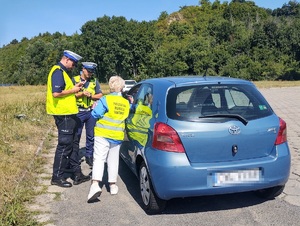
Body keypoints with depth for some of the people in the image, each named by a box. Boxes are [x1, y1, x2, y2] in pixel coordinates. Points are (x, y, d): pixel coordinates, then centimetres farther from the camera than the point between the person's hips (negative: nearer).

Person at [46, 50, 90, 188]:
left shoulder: (62, 72, 17)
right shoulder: (58, 72, -15)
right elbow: (56, 93, -25)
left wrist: (75, 87, 9)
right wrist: (73, 90, -14)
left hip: (69, 114, 11)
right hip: (63, 114, -11)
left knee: (73, 144, 15)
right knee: (65, 145, -3)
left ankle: (77, 174, 23)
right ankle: (57, 177, 7)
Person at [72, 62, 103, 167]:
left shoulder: (94, 81, 7)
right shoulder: (75, 80, 0)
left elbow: (100, 95, 4)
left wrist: (90, 96, -13)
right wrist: (82, 93, -19)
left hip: (91, 111, 2)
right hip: (79, 112, -2)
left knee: (91, 135, 7)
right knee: (76, 135, 6)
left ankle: (89, 155, 19)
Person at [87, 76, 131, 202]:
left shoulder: (105, 100, -11)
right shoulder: (126, 103, 5)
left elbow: (95, 114, -14)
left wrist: (94, 108, 6)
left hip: (103, 134, -4)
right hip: (118, 136, 4)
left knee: (99, 158, -7)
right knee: (113, 160, 15)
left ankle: (95, 184, -22)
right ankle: (112, 185, 21)